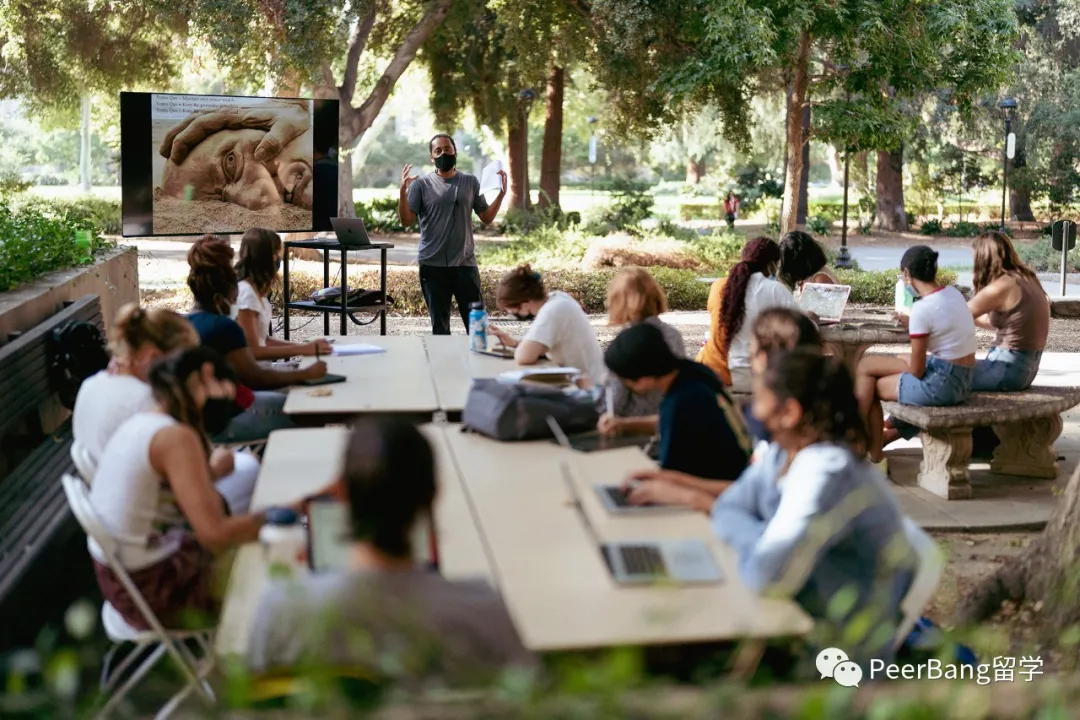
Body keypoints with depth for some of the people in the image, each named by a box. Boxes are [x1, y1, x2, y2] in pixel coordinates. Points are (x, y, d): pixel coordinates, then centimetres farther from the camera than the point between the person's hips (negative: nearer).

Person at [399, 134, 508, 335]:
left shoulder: (470, 182, 7)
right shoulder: (421, 184, 0)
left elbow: (486, 217, 10)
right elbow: (406, 221, -5)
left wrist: (501, 193, -2)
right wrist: (403, 191, -18)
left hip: (465, 263, 1)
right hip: (433, 265, -1)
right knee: (439, 325, 7)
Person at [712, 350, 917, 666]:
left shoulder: (827, 472, -28)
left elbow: (768, 575, -35)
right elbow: (728, 509, 5)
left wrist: (750, 547, -13)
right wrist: (762, 543, -14)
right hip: (801, 617, 7)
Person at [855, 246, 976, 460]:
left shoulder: (922, 309, -21)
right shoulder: (953, 292, 3)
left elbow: (916, 372, -14)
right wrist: (911, 323, 21)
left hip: (942, 384, -9)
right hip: (963, 378, 9)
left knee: (870, 386, 8)